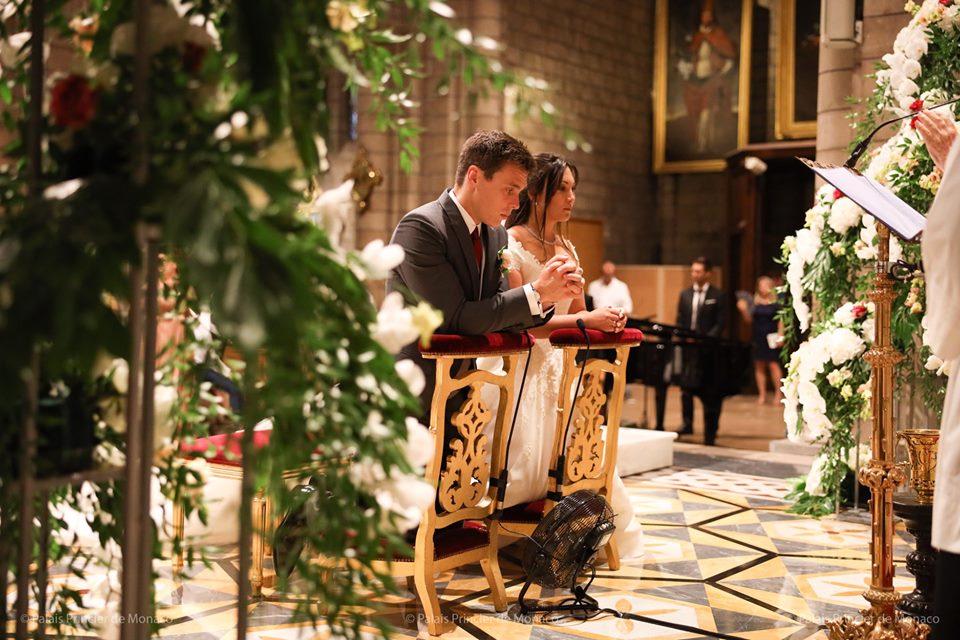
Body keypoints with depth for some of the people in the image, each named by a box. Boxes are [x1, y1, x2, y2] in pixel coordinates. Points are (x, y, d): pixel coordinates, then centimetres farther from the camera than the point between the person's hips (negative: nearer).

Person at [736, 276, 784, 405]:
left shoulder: (776, 303, -2)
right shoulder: (756, 303, 6)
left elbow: (781, 321, -2)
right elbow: (749, 319, 10)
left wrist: (780, 336, -9)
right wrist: (744, 310, -7)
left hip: (771, 338, -4)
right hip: (758, 338, 4)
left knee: (773, 365, -7)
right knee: (759, 366, 6)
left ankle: (778, 394, 2)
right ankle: (762, 394, 13)